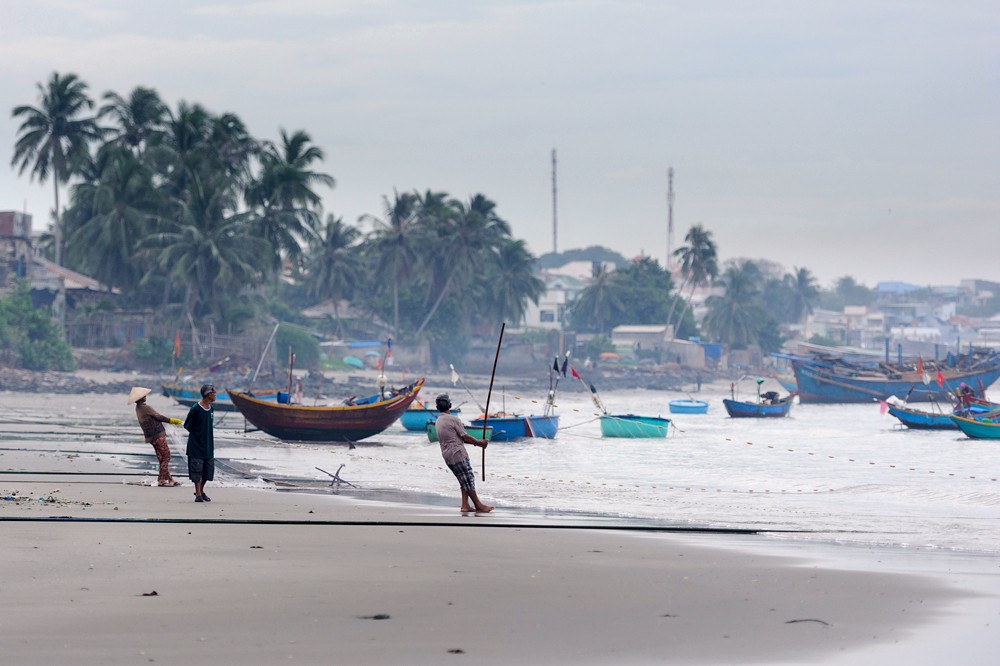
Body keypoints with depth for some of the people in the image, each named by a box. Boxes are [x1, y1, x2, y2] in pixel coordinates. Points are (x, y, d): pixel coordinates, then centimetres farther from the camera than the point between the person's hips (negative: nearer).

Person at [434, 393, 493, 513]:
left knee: (464, 481, 12)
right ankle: (478, 506, 2)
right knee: (468, 479, -2)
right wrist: (479, 443, 4)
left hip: (447, 456, 8)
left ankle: (465, 505, 6)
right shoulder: (453, 419, -12)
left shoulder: (439, 421, 14)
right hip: (457, 453, -8)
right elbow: (465, 436, -10)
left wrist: (475, 442, 15)